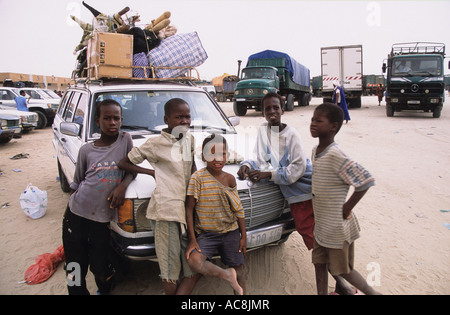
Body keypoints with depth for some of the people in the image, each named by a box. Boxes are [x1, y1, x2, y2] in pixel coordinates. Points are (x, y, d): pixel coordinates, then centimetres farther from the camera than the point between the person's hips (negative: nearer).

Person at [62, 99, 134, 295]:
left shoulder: (125, 140, 0)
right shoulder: (87, 150, 2)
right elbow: (76, 184, 10)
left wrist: (122, 185, -15)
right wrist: (67, 215, 8)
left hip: (102, 219, -1)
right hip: (76, 215, 1)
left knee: (101, 269, 4)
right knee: (75, 270, 7)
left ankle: (106, 291, 32)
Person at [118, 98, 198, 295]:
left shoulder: (189, 139, 11)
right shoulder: (156, 144, -3)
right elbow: (123, 163, 5)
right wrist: (152, 172, 0)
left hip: (186, 209, 6)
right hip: (165, 210, -6)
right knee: (171, 273, 1)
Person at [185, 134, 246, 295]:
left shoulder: (230, 179, 3)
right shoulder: (198, 178, -10)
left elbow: (238, 209, 11)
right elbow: (189, 209, -9)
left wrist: (243, 236, 10)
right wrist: (192, 240, -13)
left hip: (231, 233, 3)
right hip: (206, 234, -3)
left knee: (239, 273, 7)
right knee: (194, 260, -29)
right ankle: (227, 275, -8)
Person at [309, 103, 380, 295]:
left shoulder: (335, 156, -26)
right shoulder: (315, 150, 1)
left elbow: (366, 180, -27)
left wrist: (347, 207, -20)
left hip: (336, 226, -8)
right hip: (321, 224, 8)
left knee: (342, 270, 11)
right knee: (319, 264, 17)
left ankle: (373, 292, 35)